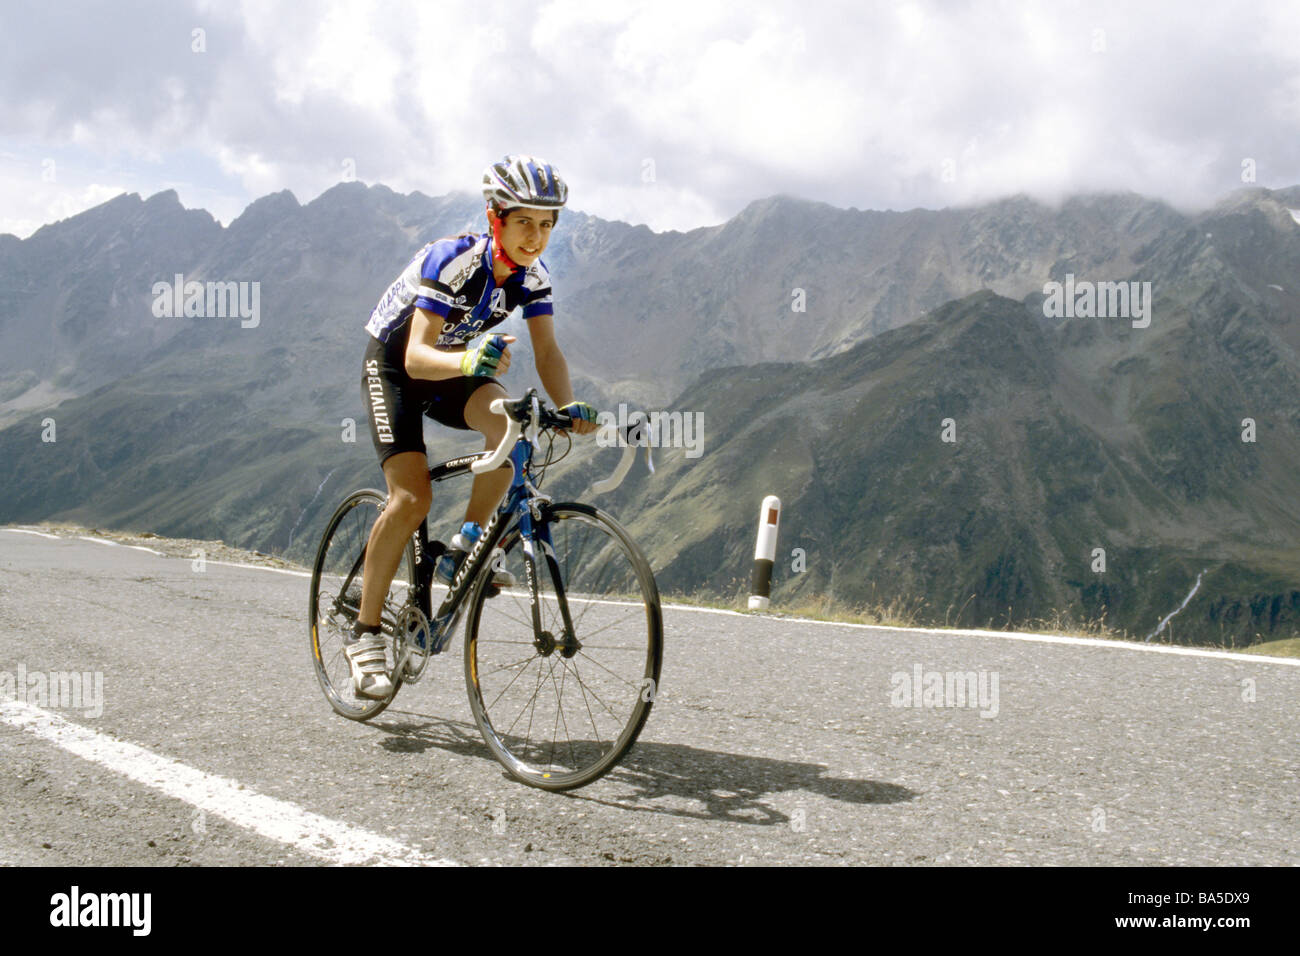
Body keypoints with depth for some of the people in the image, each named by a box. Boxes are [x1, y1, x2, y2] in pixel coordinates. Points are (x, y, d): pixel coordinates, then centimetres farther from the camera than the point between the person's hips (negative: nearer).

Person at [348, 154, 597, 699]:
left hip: (454, 369, 5)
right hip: (393, 366, -5)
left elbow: (546, 351, -17)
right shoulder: (451, 260, -30)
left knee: (509, 424, -28)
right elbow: (416, 355, -39)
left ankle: (464, 550, -10)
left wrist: (568, 406, -35)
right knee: (412, 498, -20)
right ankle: (364, 632, -8)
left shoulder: (533, 276, -12)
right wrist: (468, 359, -59)